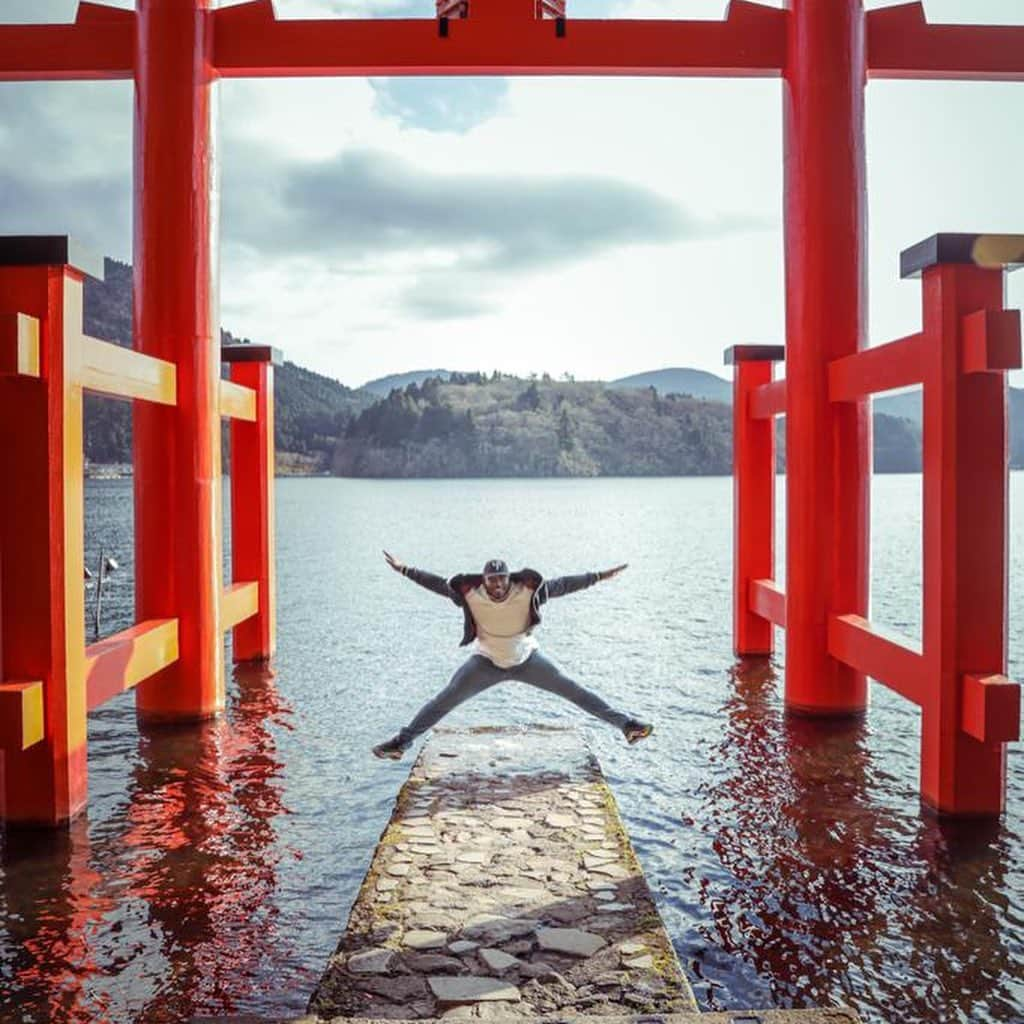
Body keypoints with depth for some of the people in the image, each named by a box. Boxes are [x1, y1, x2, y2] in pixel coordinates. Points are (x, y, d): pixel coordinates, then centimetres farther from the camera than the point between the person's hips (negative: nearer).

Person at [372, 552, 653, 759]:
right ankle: (402, 741, 5)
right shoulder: (471, 594, -23)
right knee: (444, 701, -5)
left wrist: (598, 576, -14)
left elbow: (562, 585, -16)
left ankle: (624, 723, 6)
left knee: (574, 690, -3)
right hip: (487, 662, 0)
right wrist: (405, 570, -8)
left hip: (527, 659, 0)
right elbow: (439, 583, -12)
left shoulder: (527, 591, -24)